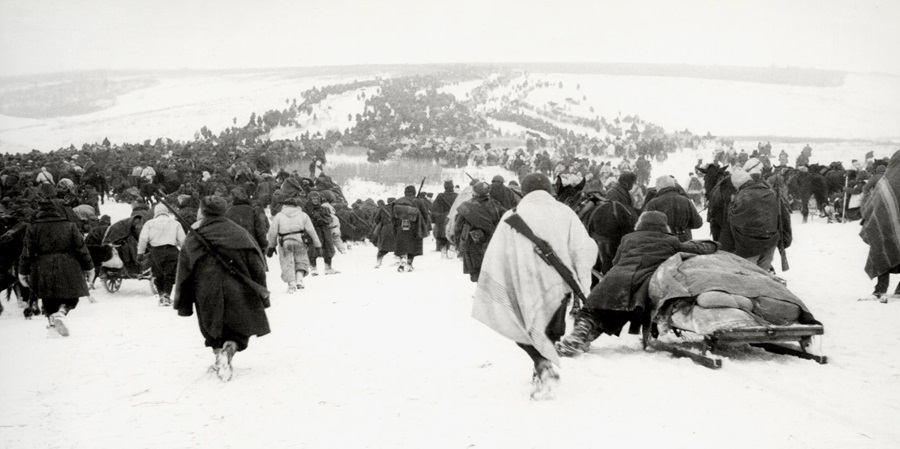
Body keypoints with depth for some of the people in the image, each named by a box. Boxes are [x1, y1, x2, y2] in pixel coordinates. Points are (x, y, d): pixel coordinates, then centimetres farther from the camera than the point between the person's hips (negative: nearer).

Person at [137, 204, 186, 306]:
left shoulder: (150, 223, 9)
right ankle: (167, 294, -3)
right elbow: (182, 239, 6)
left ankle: (161, 295, 5)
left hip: (156, 251, 0)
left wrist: (140, 252, 6)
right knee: (170, 274, 6)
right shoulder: (175, 223, 11)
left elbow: (143, 239, 1)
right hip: (171, 250, 0)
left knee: (158, 275, 11)